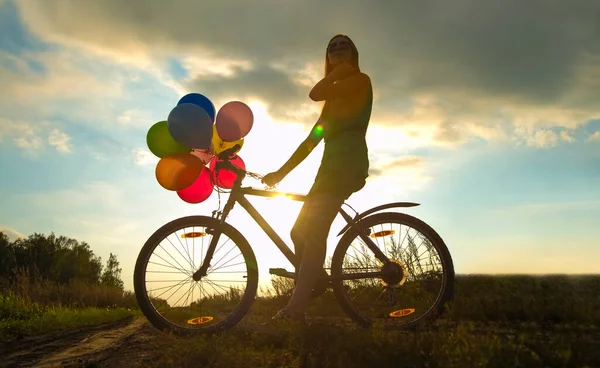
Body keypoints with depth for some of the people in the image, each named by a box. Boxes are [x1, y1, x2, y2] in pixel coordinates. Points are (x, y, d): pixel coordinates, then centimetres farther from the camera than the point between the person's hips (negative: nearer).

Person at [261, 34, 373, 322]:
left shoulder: (361, 80, 5)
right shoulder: (333, 101, 30)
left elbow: (316, 93, -13)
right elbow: (311, 141, 24)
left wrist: (340, 71, 5)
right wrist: (280, 172, 18)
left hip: (347, 163, -9)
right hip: (332, 165, 9)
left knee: (312, 231, -20)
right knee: (301, 231, 8)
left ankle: (296, 306, -23)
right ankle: (316, 285, 18)